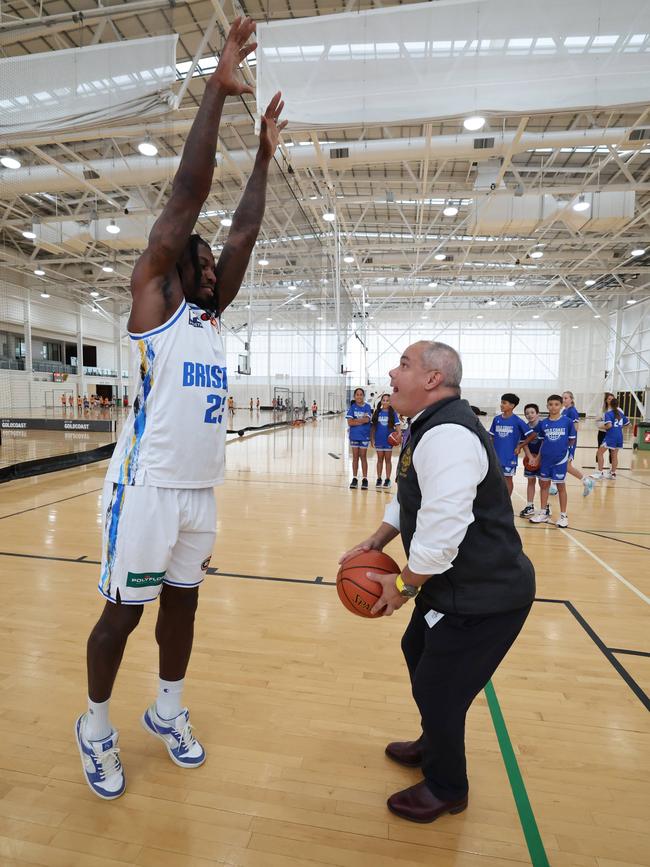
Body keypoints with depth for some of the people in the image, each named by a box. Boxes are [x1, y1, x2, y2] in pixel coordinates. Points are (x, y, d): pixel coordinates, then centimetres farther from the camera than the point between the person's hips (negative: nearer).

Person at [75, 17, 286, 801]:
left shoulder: (211, 315, 13)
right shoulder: (152, 302, -4)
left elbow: (244, 234, 13)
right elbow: (186, 198, -10)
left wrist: (264, 155, 17)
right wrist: (217, 89, -6)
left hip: (200, 490, 7)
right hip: (147, 488, -6)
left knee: (182, 602, 17)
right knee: (123, 612, 7)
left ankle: (168, 710, 37)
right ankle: (95, 725, 31)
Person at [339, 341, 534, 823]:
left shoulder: (447, 435, -29)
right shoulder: (433, 426, 6)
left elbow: (442, 530, -33)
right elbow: (411, 499, 17)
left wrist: (403, 585, -18)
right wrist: (376, 542, 8)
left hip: (483, 596, -10)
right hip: (460, 584, 10)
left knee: (437, 689, 6)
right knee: (418, 652, 25)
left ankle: (446, 789, 35)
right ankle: (433, 746, 51)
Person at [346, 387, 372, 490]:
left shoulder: (367, 407, -2)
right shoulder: (352, 407, 0)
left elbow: (367, 419, -15)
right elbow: (349, 422, -9)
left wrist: (355, 420, -10)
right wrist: (362, 420, -13)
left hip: (364, 435, -1)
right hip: (354, 435, 1)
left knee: (363, 457, 3)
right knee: (355, 457, 8)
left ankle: (365, 479, 10)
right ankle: (354, 479, 15)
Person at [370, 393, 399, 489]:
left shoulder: (393, 413, -3)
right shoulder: (377, 412, 1)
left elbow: (397, 426, -6)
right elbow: (373, 426, 4)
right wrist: (372, 439, 2)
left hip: (389, 440, -1)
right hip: (379, 440, 2)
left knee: (388, 460, 7)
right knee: (380, 459, 10)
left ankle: (387, 479, 15)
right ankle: (379, 479, 18)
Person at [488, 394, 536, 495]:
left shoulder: (517, 421, -9)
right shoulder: (496, 419, 2)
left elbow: (532, 435, -7)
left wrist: (520, 446, -7)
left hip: (510, 456, -4)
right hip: (496, 455, 4)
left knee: (508, 478, 7)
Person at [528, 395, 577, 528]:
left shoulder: (567, 421, -6)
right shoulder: (543, 423, 2)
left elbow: (572, 440, 3)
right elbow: (542, 442, 9)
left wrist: (561, 448, -1)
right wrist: (538, 458, 7)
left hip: (561, 459, -3)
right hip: (545, 459, 3)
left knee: (561, 486, 5)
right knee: (544, 484, 11)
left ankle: (563, 515, 16)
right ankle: (543, 513, 23)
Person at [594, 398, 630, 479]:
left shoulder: (608, 413, -10)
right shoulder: (621, 413, 10)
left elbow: (609, 425, -22)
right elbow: (627, 424, 16)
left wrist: (603, 427, -5)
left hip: (610, 436, -7)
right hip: (619, 436, 7)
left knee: (600, 452, 2)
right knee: (614, 455, 13)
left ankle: (600, 472, -2)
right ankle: (613, 473, 18)